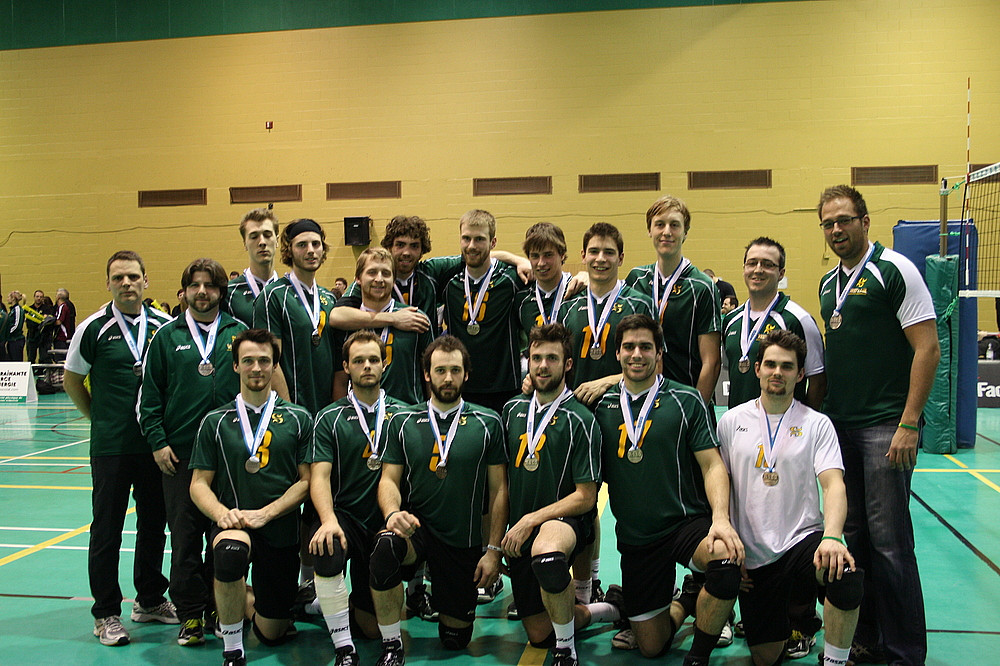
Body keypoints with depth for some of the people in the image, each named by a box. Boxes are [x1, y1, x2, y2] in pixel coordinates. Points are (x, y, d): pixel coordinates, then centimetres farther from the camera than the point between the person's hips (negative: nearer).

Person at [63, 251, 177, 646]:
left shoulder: (165, 326, 3)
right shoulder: (94, 328, -5)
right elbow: (71, 381, 4)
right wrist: (100, 418, 6)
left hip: (156, 444, 3)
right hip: (111, 447, -3)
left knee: (154, 524, 13)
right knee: (107, 530, 3)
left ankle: (149, 599, 28)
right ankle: (106, 614, 15)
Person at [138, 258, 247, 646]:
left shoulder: (239, 333, 6)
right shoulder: (167, 337, 6)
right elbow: (149, 396, 6)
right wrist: (158, 442, -2)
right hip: (179, 453, 0)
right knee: (185, 536, 4)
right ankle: (190, 614, 16)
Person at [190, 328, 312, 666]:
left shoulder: (298, 419, 3)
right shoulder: (215, 421, 4)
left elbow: (307, 480, 0)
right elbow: (199, 484, 2)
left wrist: (265, 513, -13)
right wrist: (222, 513, -18)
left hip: (281, 529, 1)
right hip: (233, 524, -1)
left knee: (272, 633, 7)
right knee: (230, 550, -39)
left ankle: (243, 602, 44)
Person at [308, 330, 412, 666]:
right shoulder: (329, 418, 3)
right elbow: (320, 476, -6)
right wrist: (328, 520, -26)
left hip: (385, 523, 1)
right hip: (344, 515, -1)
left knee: (373, 626, 0)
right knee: (326, 551, -37)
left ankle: (356, 601, 38)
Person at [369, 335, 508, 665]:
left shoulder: (488, 423, -2)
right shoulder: (402, 422, 1)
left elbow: (498, 489, 0)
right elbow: (389, 479, 0)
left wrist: (493, 550, -5)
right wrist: (392, 513, -23)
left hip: (464, 540, 1)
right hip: (416, 526, 0)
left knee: (456, 637, 6)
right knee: (385, 545, -36)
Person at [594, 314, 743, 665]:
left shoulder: (685, 400, -3)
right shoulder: (602, 405, 4)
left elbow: (713, 465, -7)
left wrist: (721, 519, -21)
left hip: (687, 522, -3)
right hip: (634, 538, 3)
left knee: (726, 559, -37)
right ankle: (684, 602, 40)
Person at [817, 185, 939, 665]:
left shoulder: (894, 270, -7)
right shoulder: (828, 283, 14)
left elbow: (928, 348, -11)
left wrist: (909, 424, -16)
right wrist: (821, 414, 14)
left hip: (885, 425, -7)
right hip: (838, 426, 7)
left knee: (888, 539, -4)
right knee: (851, 535, 11)